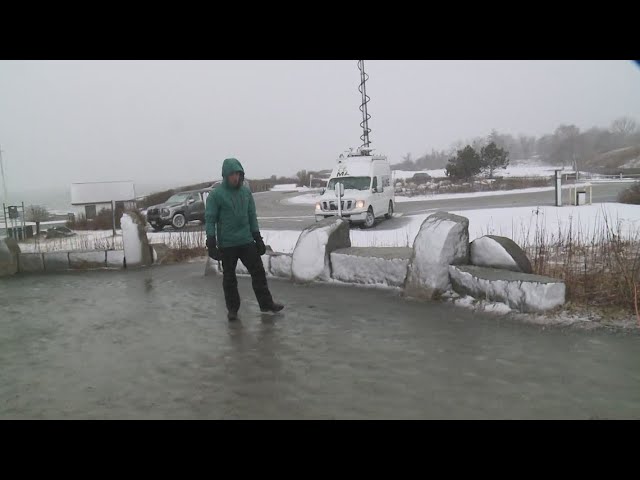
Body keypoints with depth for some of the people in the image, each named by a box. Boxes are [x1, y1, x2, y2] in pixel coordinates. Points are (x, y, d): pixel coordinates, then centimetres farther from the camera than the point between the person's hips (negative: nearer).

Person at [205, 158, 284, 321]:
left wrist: (258, 238, 10)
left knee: (258, 271, 5)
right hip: (227, 244, -3)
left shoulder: (246, 191, 5)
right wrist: (211, 244, -13)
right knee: (229, 278, 7)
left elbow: (252, 216, 11)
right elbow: (210, 219, -8)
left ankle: (266, 303, 16)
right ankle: (232, 308, 21)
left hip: (247, 241, 4)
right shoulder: (216, 194, -8)